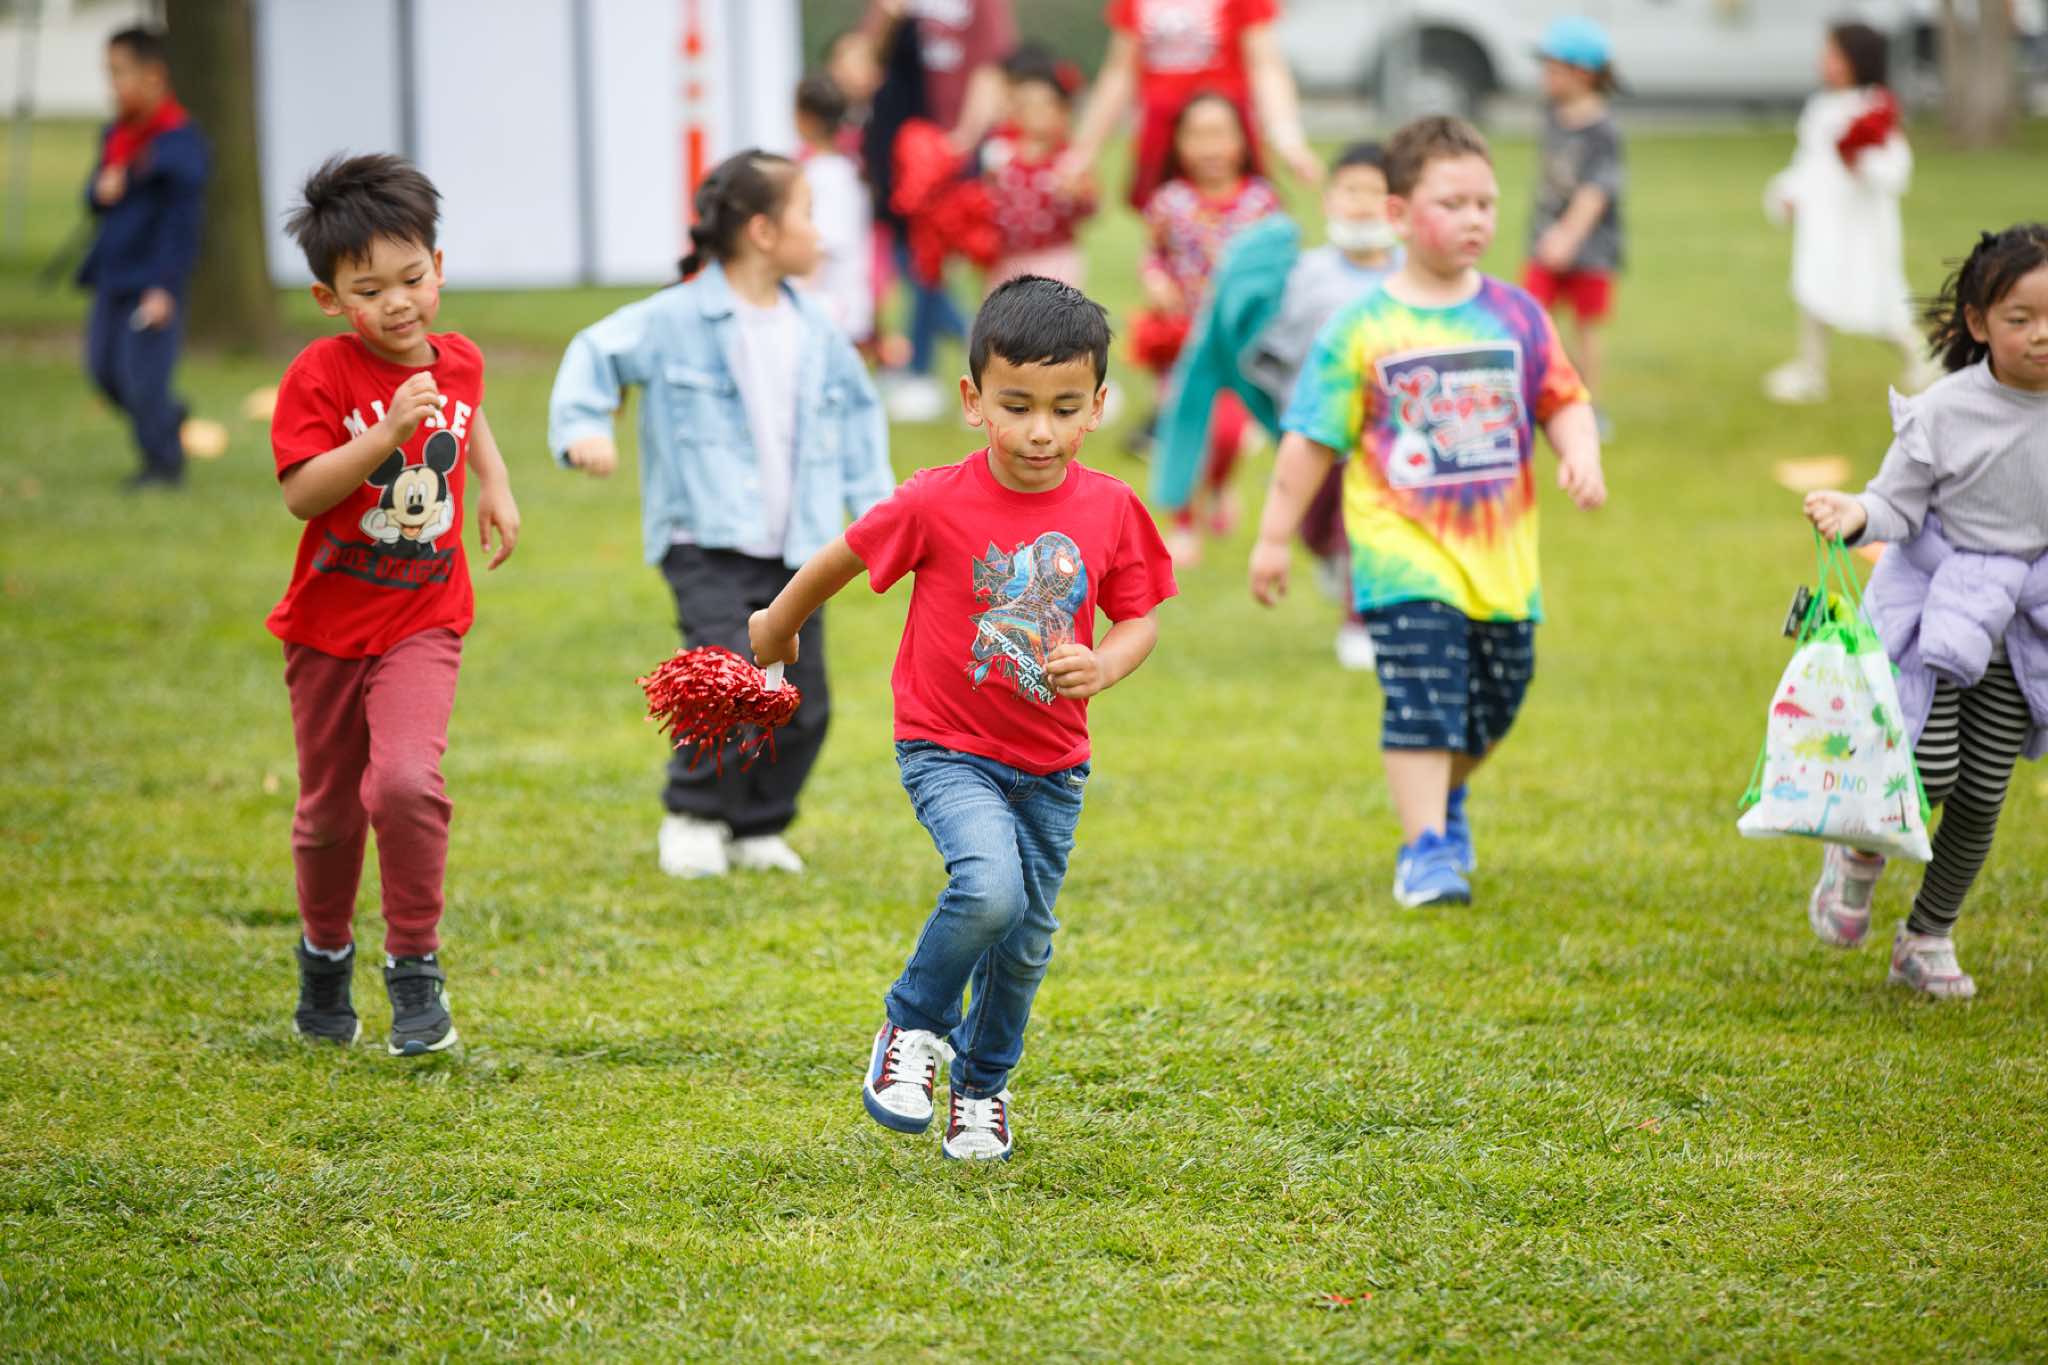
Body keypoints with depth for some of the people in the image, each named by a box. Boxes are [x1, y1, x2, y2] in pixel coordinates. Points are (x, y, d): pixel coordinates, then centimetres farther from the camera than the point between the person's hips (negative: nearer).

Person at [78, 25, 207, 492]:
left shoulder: (179, 142, -16)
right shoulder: (116, 134, 9)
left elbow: (184, 221, -16)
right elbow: (94, 195, 17)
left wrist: (165, 288, -19)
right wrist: (100, 191, -10)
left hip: (152, 283, -8)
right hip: (112, 276, 8)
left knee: (142, 374, -6)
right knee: (104, 369, 12)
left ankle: (164, 462, 9)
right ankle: (167, 419, 34)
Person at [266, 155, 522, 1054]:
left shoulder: (458, 362, 0)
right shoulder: (320, 375, -15)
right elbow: (302, 493, -25)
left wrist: (494, 487, 15)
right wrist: (388, 431, -33)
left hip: (423, 619, 1)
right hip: (330, 622, -1)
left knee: (406, 783, -22)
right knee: (329, 811, 12)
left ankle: (416, 967, -8)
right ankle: (325, 953, 39)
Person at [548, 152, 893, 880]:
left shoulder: (815, 332, 9)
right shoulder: (676, 320, -7)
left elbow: (856, 409, 22)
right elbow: (598, 354, -4)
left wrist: (874, 500, 15)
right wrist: (582, 426, -21)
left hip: (792, 552, 6)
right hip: (708, 547, -6)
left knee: (803, 702, 4)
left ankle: (757, 828, 22)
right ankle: (694, 816, 1)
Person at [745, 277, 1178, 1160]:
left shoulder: (1110, 511, -7)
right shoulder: (938, 505, -16)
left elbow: (1140, 616, 4)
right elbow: (840, 561, 0)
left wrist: (1104, 665, -18)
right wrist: (776, 628, 15)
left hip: (1052, 762, 4)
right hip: (948, 747, -4)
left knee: (1027, 939, 13)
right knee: (988, 888, -28)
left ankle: (982, 1084, 39)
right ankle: (913, 1027, -1)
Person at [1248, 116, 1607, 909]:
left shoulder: (1515, 316, 4)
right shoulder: (1365, 330, -5)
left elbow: (1564, 400, 11)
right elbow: (1311, 440, -1)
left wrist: (1580, 455, -11)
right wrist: (1274, 536, 1)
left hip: (1500, 552, 4)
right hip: (1405, 554, -4)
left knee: (1493, 705, 14)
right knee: (1422, 701, -12)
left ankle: (1446, 798, 41)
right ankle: (1425, 848, -7)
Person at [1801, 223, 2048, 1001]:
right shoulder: (1947, 412, -14)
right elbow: (1899, 504, -10)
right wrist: (1855, 514, -30)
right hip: (1935, 607, -3)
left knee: (1982, 796, 5)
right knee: (1930, 774, -13)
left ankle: (1929, 939, 23)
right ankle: (1858, 854, 20)